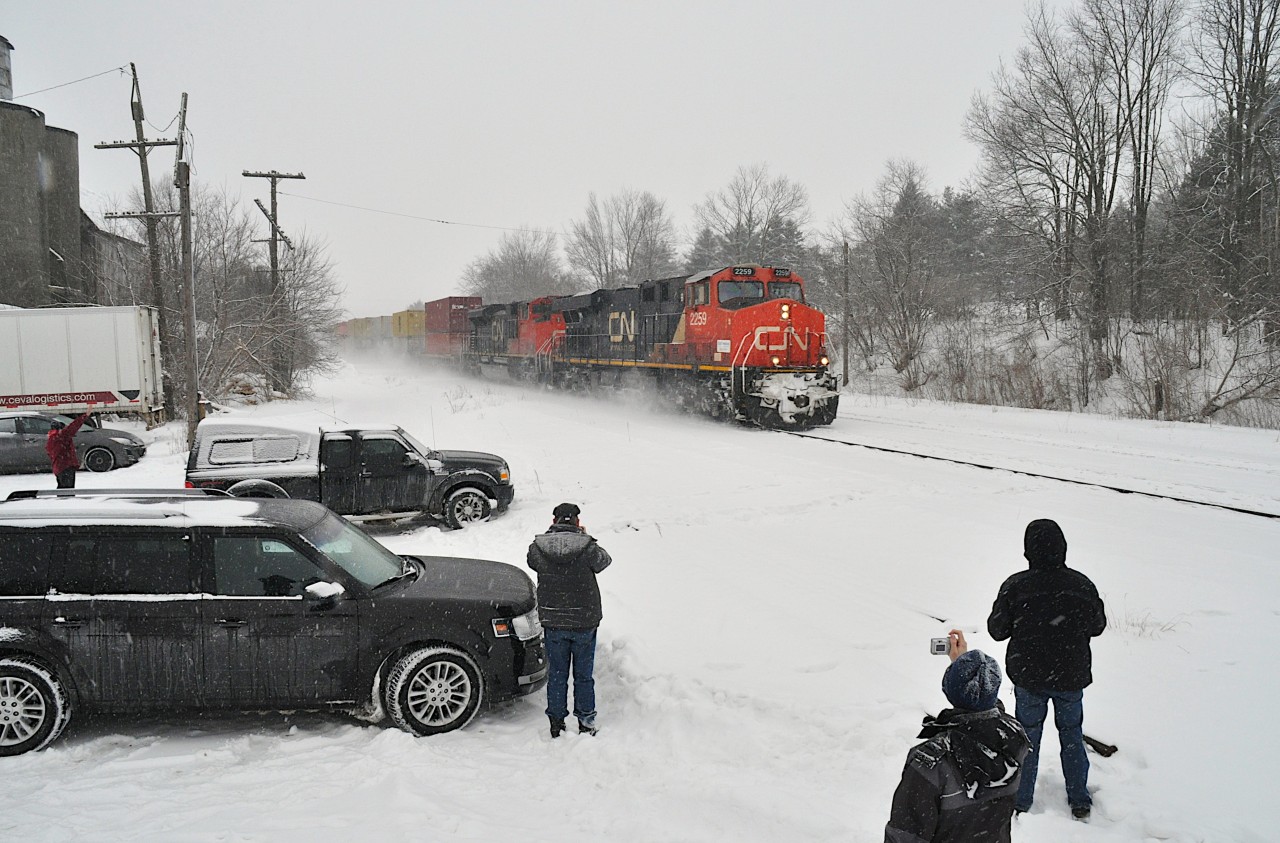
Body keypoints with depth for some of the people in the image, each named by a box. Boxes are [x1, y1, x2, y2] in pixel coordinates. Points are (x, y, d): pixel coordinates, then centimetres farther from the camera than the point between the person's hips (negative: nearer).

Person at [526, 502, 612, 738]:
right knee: (583, 676, 14)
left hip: (553, 622, 1)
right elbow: (604, 560, 4)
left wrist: (553, 534, 11)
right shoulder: (588, 548, -14)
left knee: (556, 675, 15)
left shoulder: (537, 548, -9)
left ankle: (556, 723, 22)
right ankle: (586, 723, 22)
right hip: (585, 621, -1)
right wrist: (583, 537, 14)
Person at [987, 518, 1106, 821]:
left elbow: (997, 630, -9)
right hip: (1072, 676, 1)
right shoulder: (1082, 585, -13)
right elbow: (1097, 626, 2)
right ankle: (1079, 801, 29)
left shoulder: (1015, 586, -19)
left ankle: (1021, 800, 24)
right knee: (1072, 734, 19)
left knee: (1027, 736, 15)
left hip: (1028, 677, -1)